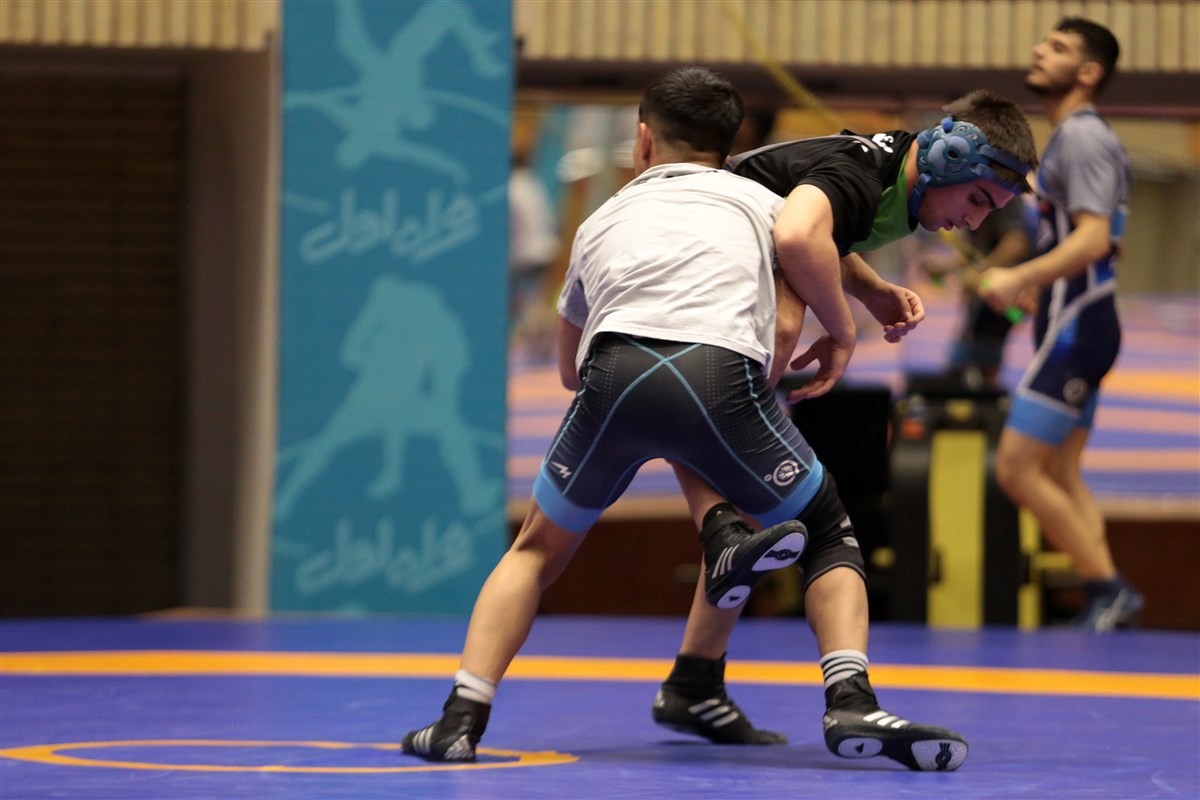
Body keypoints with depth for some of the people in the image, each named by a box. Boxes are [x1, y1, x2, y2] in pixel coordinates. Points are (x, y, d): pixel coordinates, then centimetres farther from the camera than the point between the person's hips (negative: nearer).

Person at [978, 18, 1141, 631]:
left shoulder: (1082, 139, -15)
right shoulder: (1072, 138, 17)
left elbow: (1094, 238, -26)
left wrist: (1019, 280, -31)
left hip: (1074, 329, -10)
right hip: (1075, 328, 10)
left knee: (1017, 470, -10)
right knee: (1061, 477, 10)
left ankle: (1108, 590, -8)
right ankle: (1106, 601, 7)